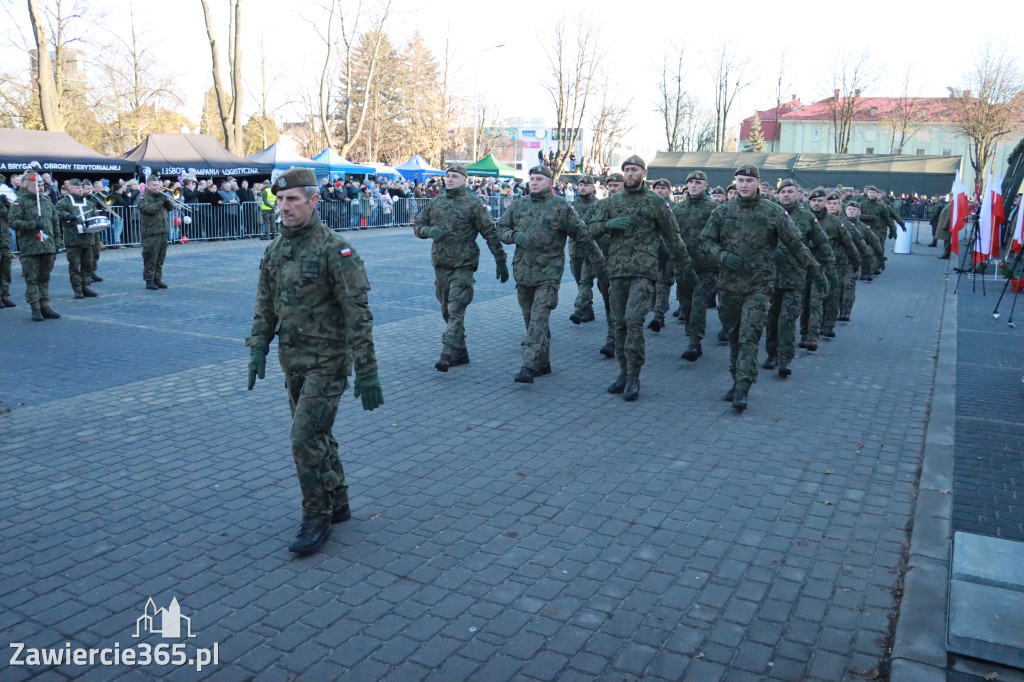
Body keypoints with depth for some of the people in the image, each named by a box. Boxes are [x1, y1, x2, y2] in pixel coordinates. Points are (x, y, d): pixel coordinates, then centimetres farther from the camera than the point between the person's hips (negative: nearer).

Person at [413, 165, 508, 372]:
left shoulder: (473, 204, -3)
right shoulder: (435, 203, 12)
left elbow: (490, 233, -3)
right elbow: (417, 225, 16)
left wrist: (501, 261, -5)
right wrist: (429, 231, -7)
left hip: (463, 265, -6)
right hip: (440, 264, 6)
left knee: (456, 311, -12)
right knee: (447, 310, 12)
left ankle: (448, 355, -17)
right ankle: (460, 353, 23)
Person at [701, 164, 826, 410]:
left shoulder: (774, 212, 0)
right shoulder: (723, 211, 6)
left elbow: (796, 244, 4)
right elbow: (707, 239, 10)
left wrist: (816, 271, 5)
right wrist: (723, 256, -10)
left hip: (759, 285, -3)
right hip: (729, 284, 3)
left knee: (749, 336, -11)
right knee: (734, 335, 11)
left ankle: (742, 390, -13)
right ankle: (737, 380, 23)